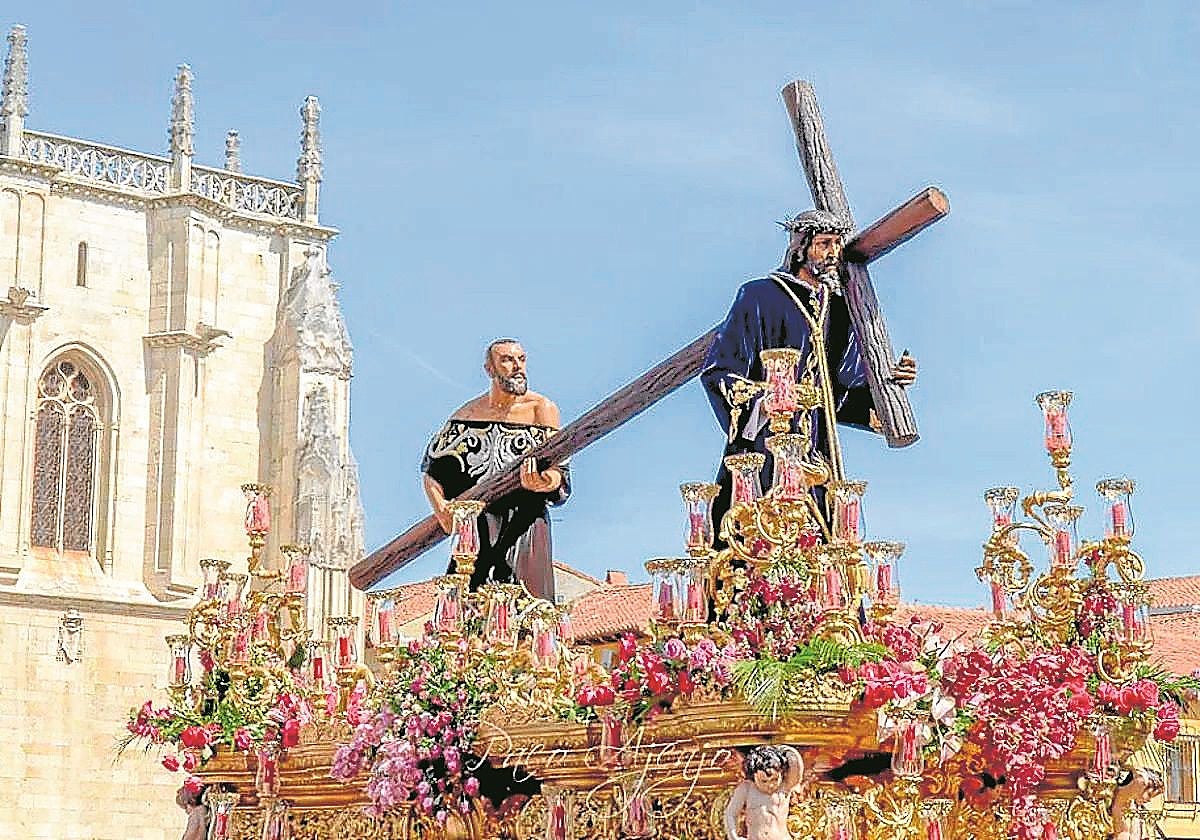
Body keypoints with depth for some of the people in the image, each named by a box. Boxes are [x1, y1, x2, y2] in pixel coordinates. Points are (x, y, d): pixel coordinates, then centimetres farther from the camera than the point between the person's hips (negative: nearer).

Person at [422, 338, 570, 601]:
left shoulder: (541, 409, 3)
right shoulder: (467, 414, 12)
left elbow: (557, 473, -7)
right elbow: (432, 471, 13)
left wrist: (544, 483, -30)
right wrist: (440, 507, -6)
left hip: (523, 523, -2)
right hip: (474, 527, 3)